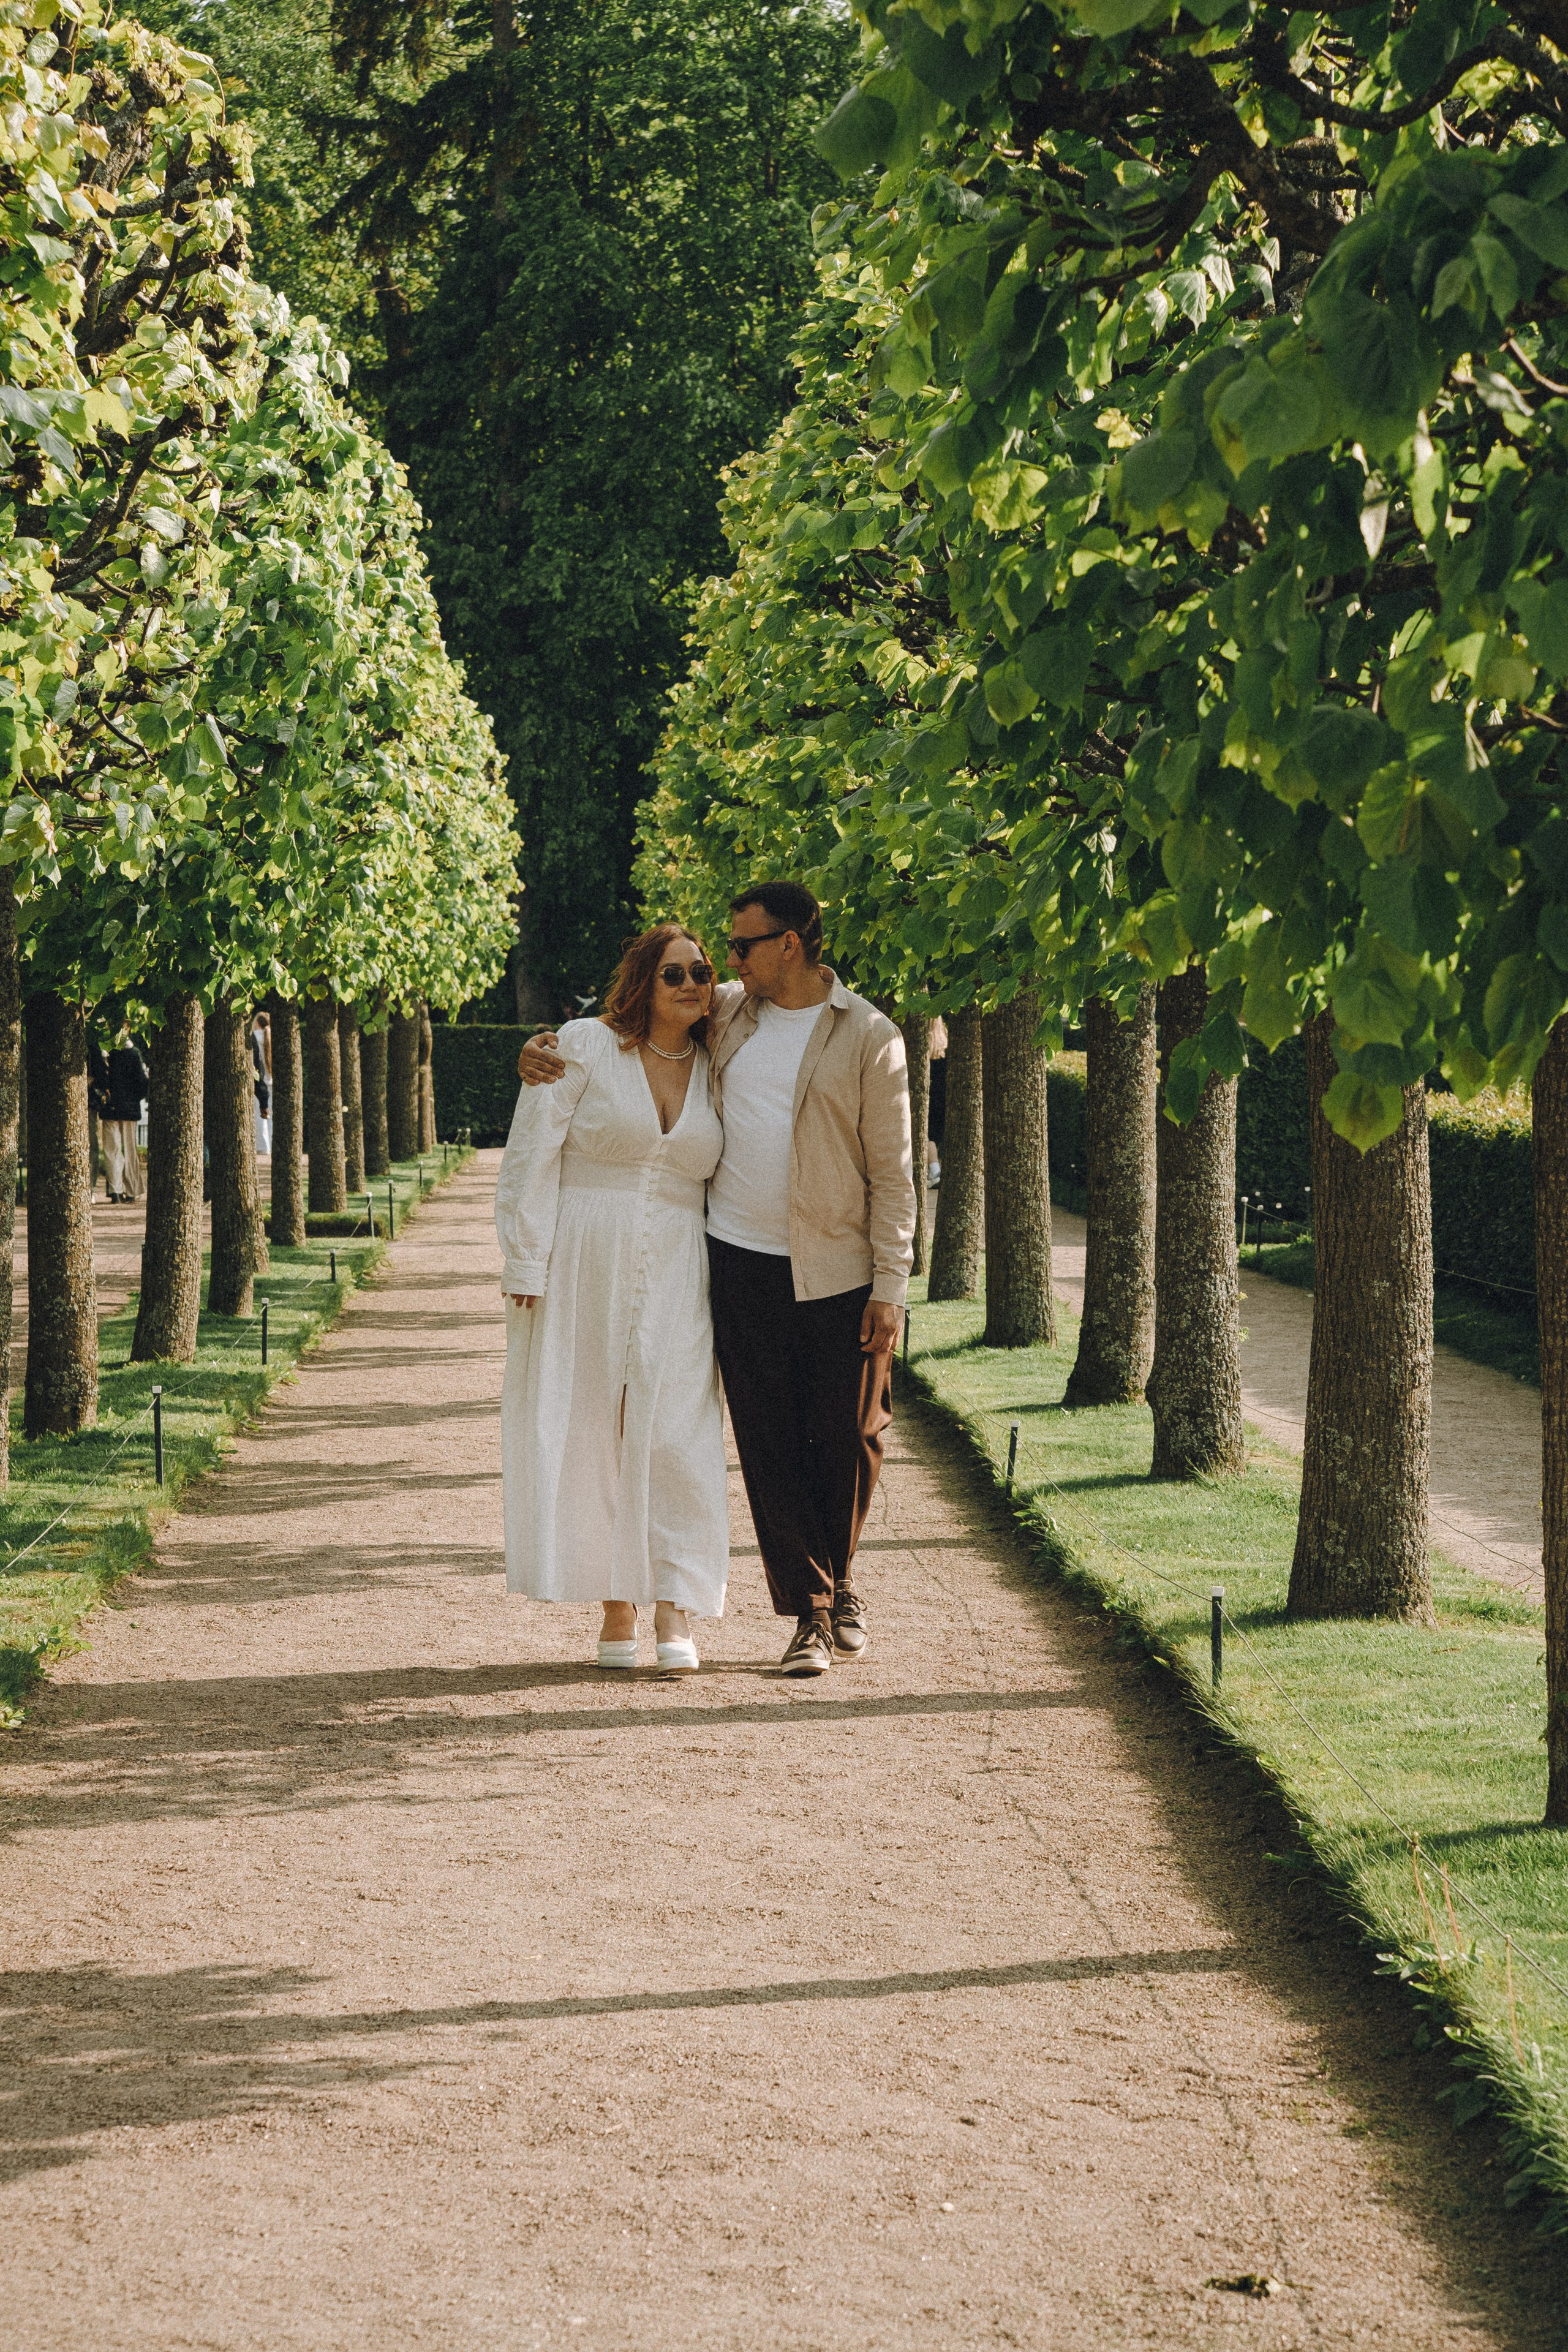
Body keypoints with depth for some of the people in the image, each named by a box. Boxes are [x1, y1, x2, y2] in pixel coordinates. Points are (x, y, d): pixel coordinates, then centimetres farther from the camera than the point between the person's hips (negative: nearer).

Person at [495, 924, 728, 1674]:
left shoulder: (714, 1071, 11)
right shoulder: (585, 1048, -2)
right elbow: (531, 1156, -5)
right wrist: (526, 1269, -11)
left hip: (675, 1277, 3)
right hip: (581, 1272, -2)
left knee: (677, 1436, -7)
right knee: (591, 1433, 0)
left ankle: (674, 1617, -6)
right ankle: (616, 1612, 9)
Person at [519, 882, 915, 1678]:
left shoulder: (869, 1037, -3)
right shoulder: (723, 1014, 9)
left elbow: (892, 1173, -3)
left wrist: (890, 1286, -9)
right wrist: (548, 1045, 6)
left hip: (837, 1274, -3)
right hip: (741, 1263, 3)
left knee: (849, 1439, 4)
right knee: (769, 1444, -1)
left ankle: (836, 1579, 28)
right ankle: (808, 1611, 5)